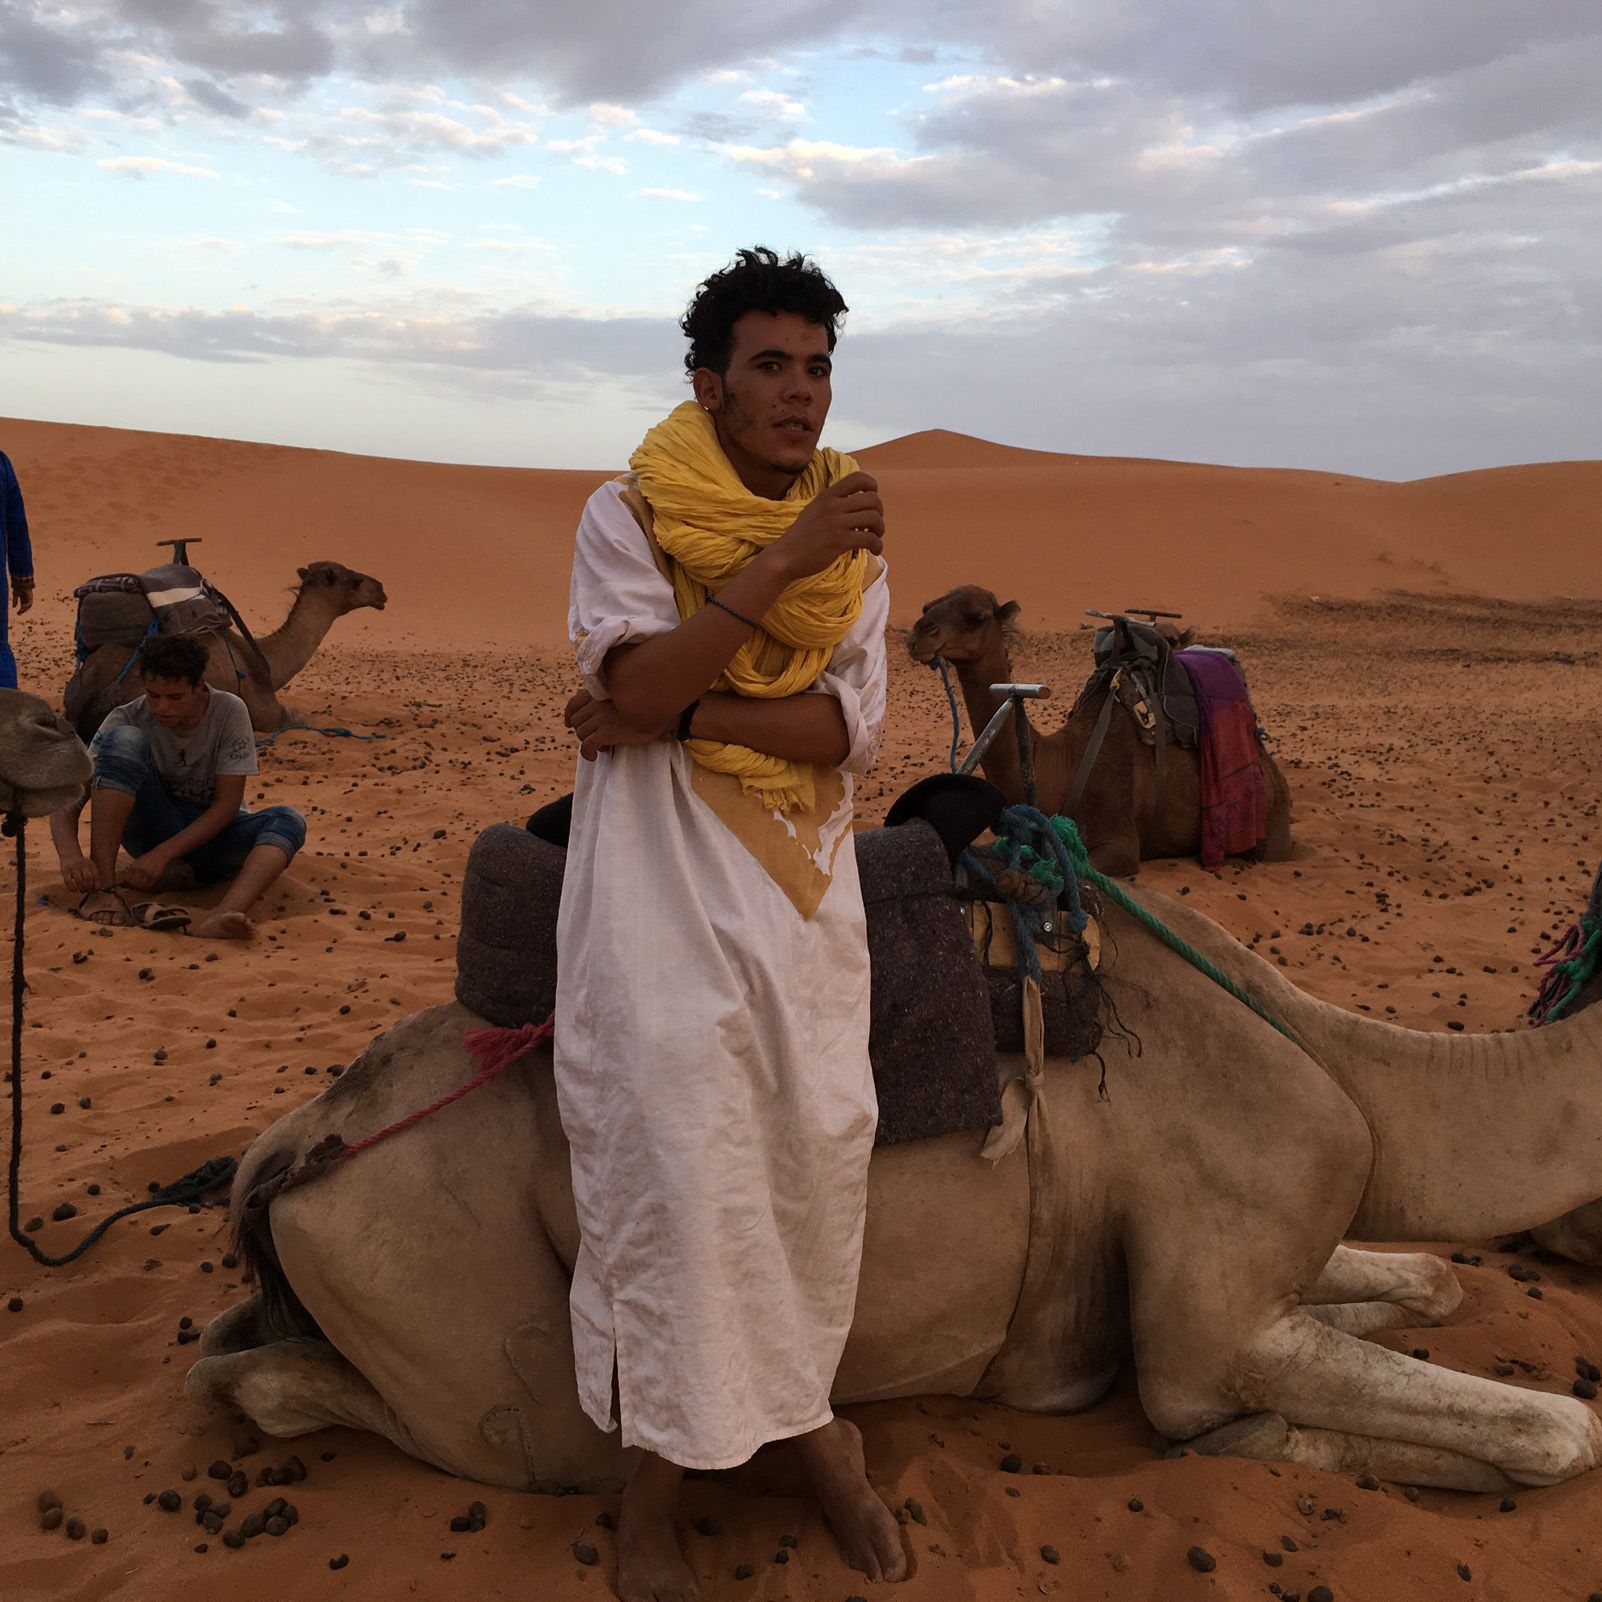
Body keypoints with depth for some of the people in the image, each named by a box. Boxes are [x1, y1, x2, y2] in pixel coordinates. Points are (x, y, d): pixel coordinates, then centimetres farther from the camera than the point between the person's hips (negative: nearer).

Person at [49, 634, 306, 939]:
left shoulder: (229, 711, -16)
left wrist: (163, 854, -28)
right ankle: (102, 888, -31)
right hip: (152, 828, 0)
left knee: (289, 821, -31)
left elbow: (228, 803, -17)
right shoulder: (127, 719, -15)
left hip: (212, 831, 0)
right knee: (124, 740, -26)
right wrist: (70, 855, -39)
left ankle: (221, 917, -57)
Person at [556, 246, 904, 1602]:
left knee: (822, 1139, 5)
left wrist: (682, 712, -15)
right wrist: (784, 559, -21)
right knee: (678, 1159, -7)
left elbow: (852, 729, -4)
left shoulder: (852, 540, 8)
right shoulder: (627, 515, -2)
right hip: (661, 877, -4)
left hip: (802, 879, 4)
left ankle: (805, 1411, 29)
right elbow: (640, 685, -18)